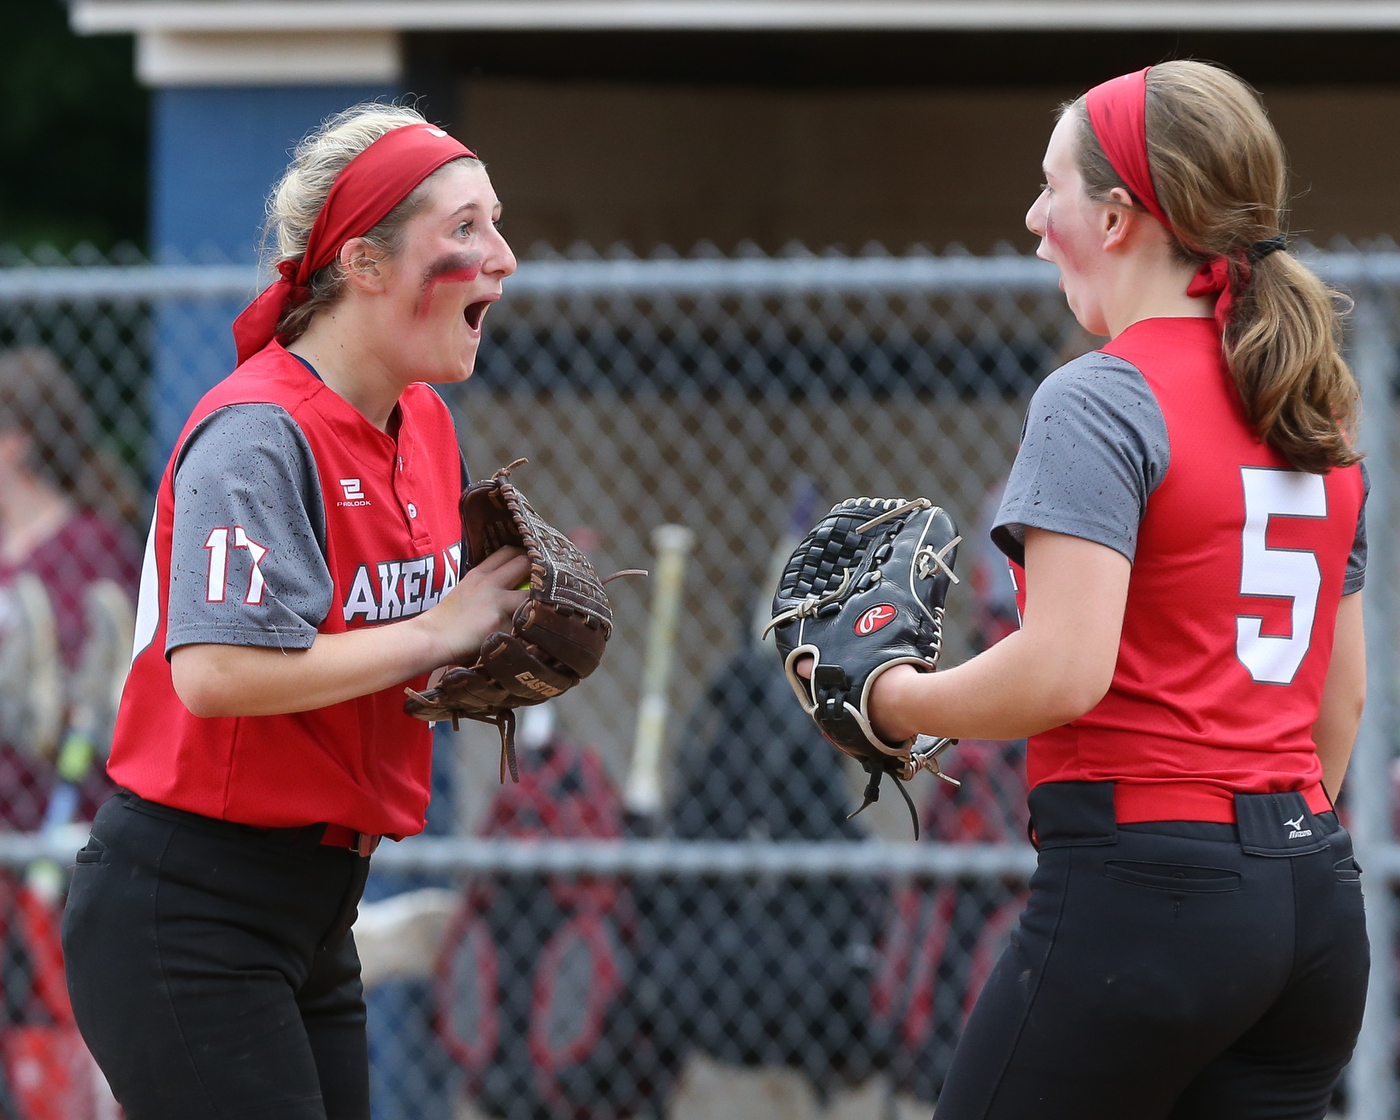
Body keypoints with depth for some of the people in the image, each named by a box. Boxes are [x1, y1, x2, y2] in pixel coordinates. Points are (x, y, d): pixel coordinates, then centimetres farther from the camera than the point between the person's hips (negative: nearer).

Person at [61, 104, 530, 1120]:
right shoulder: (258, 435, -18)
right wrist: (433, 634, -20)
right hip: (186, 916, -9)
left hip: (317, 908, 9)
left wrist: (498, 657, -1)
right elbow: (215, 671, -30)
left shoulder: (426, 426, 10)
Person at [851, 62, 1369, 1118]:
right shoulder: (1319, 414, 15)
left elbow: (1064, 673, -19)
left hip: (1142, 885, -8)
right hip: (1320, 905, 8)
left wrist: (897, 701, -3)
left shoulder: (1098, 403, -10)